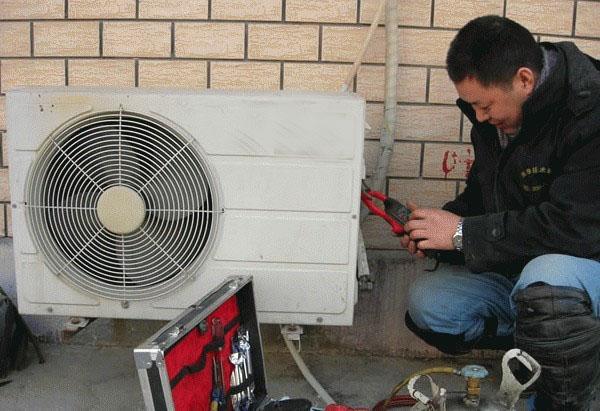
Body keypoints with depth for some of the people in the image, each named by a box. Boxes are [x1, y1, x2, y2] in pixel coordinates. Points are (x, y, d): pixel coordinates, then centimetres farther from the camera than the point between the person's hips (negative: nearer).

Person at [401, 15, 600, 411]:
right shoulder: (497, 115, 1)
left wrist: (464, 233, -25)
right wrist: (444, 222, -7)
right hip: (516, 266, 7)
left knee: (544, 279, -40)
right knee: (427, 302, -11)